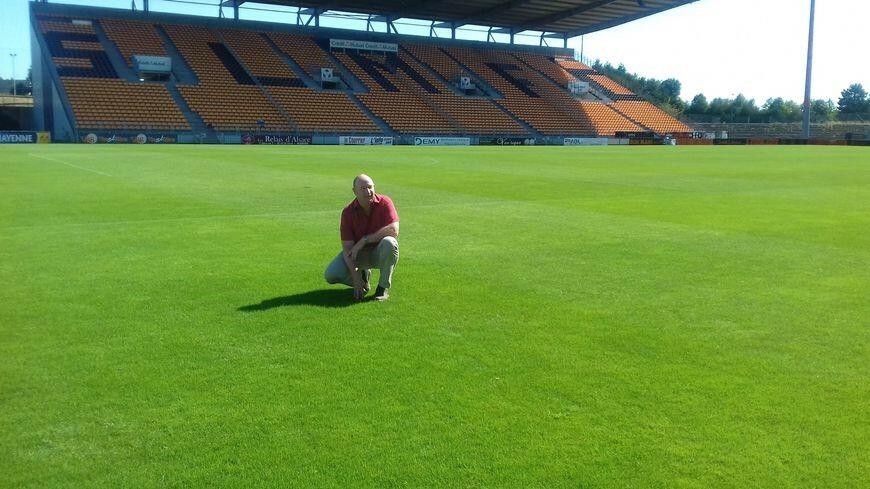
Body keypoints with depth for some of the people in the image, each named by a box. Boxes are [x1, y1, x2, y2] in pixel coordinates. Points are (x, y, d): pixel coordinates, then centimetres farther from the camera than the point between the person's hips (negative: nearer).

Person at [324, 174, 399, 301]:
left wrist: (364, 240, -29)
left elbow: (394, 230, -31)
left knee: (389, 243, -37)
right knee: (331, 275, -19)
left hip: (379, 252, -1)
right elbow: (347, 248, -16)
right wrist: (356, 278, -27)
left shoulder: (385, 202, -17)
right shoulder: (348, 212, -14)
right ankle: (363, 276, 13)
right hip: (358, 253, 2)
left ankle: (384, 287, -15)